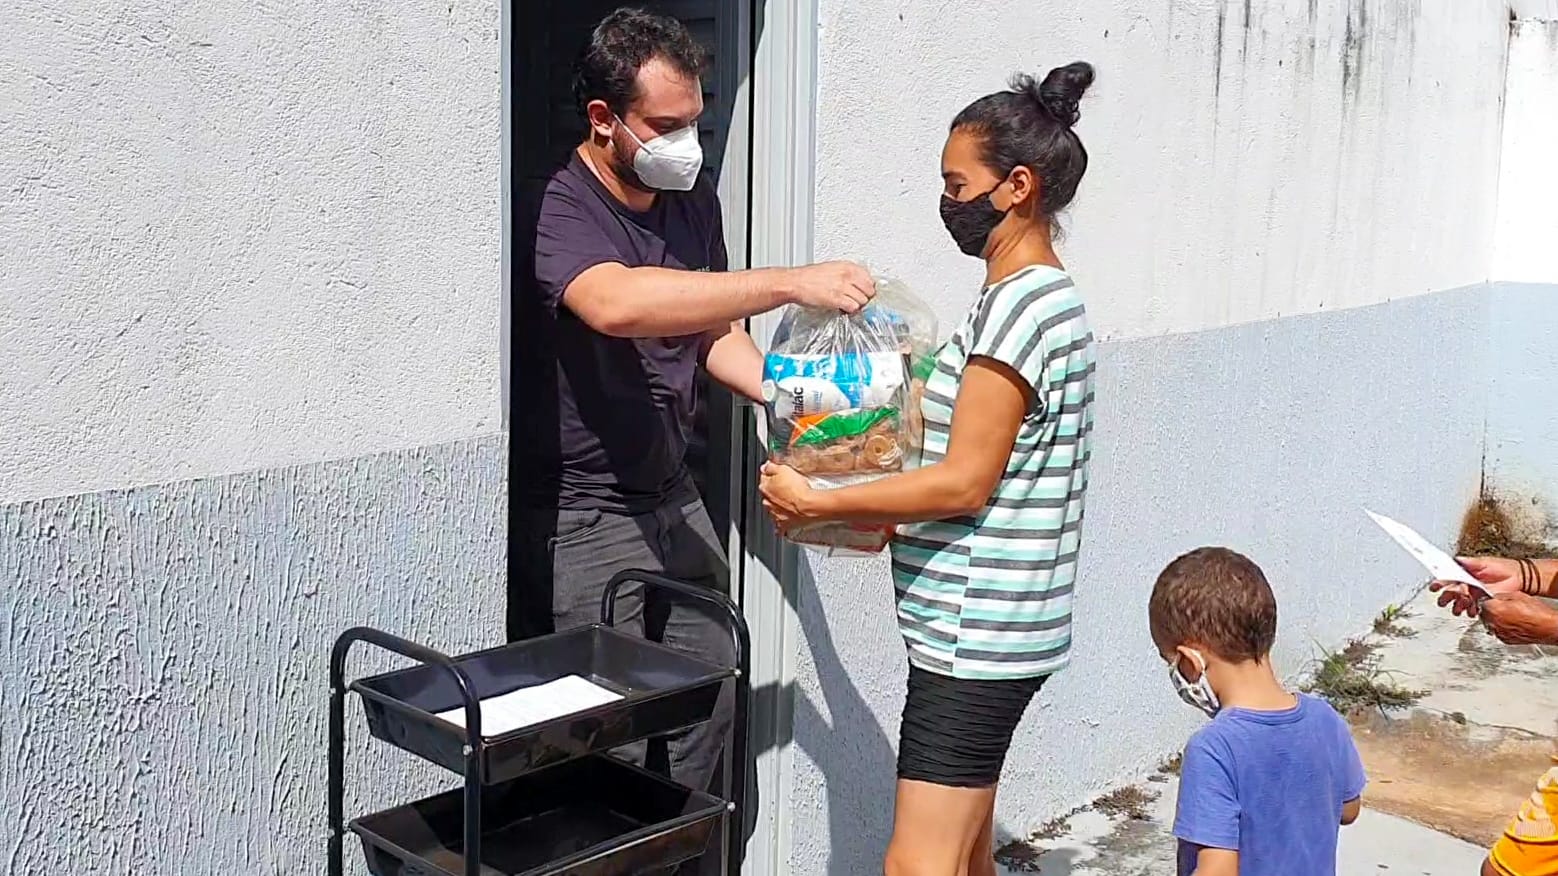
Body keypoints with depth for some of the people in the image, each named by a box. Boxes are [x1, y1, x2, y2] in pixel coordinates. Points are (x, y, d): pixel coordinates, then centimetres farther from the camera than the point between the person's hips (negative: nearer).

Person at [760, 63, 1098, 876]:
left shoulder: (1018, 304, -18)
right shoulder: (1047, 298, 14)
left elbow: (963, 483, -20)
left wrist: (817, 502, -14)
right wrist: (870, 514, 15)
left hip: (976, 631, -10)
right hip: (987, 627, 10)